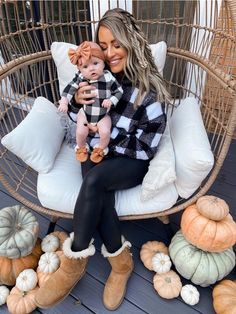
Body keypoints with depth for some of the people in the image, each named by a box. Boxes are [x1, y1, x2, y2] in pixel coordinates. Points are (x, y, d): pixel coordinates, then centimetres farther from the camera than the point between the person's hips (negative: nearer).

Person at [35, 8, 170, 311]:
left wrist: (107, 138, -14)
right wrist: (77, 102, -14)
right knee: (100, 196, -28)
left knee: (94, 181, -32)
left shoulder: (150, 89, -12)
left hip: (132, 161, -3)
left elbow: (146, 147, -12)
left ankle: (73, 262, -13)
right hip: (98, 152, 4)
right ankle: (121, 261, -7)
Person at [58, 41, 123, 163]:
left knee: (105, 132, -19)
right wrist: (64, 102, -21)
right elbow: (70, 88, -8)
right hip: (85, 113, 2)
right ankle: (81, 148, 27)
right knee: (80, 132, -9)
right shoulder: (80, 78, -14)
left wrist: (110, 101, -23)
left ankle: (100, 149, 15)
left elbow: (119, 91, -7)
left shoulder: (108, 78, -18)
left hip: (103, 115, -1)